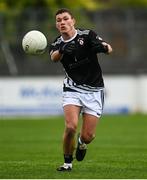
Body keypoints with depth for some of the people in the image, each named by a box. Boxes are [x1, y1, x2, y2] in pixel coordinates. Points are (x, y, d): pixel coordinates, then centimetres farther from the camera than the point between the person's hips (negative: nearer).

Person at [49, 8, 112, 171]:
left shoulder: (87, 35, -6)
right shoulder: (57, 44, 1)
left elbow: (109, 49, -22)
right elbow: (54, 58, -24)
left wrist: (104, 47, -47)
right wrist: (62, 50, -48)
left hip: (94, 91, -1)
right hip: (72, 89, 1)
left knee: (87, 136, -5)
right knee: (71, 126, -21)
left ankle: (81, 142, 34)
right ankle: (68, 162, 2)